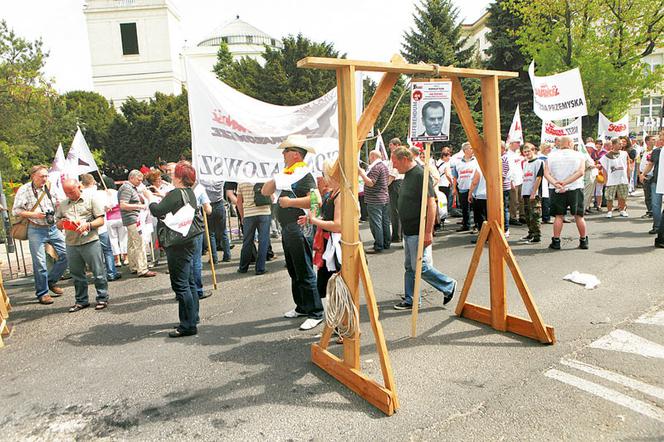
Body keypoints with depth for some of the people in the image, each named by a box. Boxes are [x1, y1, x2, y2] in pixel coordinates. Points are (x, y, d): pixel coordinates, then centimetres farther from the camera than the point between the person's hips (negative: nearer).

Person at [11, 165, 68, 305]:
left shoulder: (49, 188, 11)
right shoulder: (24, 190, -4)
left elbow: (57, 204, 27)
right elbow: (15, 210, -6)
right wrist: (34, 215, -17)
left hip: (53, 228, 5)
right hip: (36, 230, -5)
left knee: (66, 254, 0)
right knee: (39, 263, -2)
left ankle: (51, 281, 20)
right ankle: (42, 293, 11)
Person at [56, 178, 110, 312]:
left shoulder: (91, 199, 3)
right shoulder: (63, 204, 16)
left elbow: (101, 220, 0)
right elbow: (58, 225, 19)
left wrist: (88, 225, -17)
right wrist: (62, 223, -3)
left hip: (90, 241, -4)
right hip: (71, 244, 5)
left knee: (98, 272, 0)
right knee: (77, 275, 11)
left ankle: (102, 298, 11)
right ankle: (81, 301, 22)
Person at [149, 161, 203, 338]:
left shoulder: (176, 194, -17)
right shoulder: (190, 193, 12)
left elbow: (157, 211, -20)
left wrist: (150, 198, -1)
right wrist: (160, 197, 17)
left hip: (179, 244, -10)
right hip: (189, 241, 10)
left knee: (180, 284, -5)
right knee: (189, 282, 16)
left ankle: (188, 325, -1)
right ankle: (192, 318, 25)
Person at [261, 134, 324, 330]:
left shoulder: (305, 174, -11)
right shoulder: (286, 174, 16)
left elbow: (314, 200, -25)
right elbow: (265, 192, 18)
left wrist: (291, 202, -21)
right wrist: (274, 180, 2)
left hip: (299, 229, -10)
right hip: (286, 229, 10)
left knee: (305, 273, -6)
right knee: (293, 272, 17)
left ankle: (315, 313, 2)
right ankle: (302, 307, 29)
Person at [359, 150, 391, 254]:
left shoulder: (375, 167, -15)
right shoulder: (385, 166, 16)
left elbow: (370, 183, -23)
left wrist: (361, 173, -18)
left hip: (375, 200, -10)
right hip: (385, 198, 10)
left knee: (376, 224, -6)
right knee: (385, 222, 13)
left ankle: (378, 247, -5)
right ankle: (386, 244, 21)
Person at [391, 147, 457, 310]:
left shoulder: (421, 175, -17)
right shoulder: (408, 175, 13)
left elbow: (431, 204, -22)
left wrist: (428, 232, -24)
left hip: (419, 232, -10)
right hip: (408, 231, 10)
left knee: (421, 267, -4)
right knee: (409, 267, 13)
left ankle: (449, 286, 15)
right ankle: (411, 300, 22)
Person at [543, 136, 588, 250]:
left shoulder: (551, 156, 4)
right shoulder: (579, 155, 1)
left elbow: (546, 173, -8)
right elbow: (580, 172, -13)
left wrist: (555, 184, -18)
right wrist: (565, 182, -17)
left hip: (556, 190, 1)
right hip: (575, 189, -1)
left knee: (559, 216, 6)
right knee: (579, 216, 8)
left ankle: (556, 241, 6)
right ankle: (583, 241, 16)